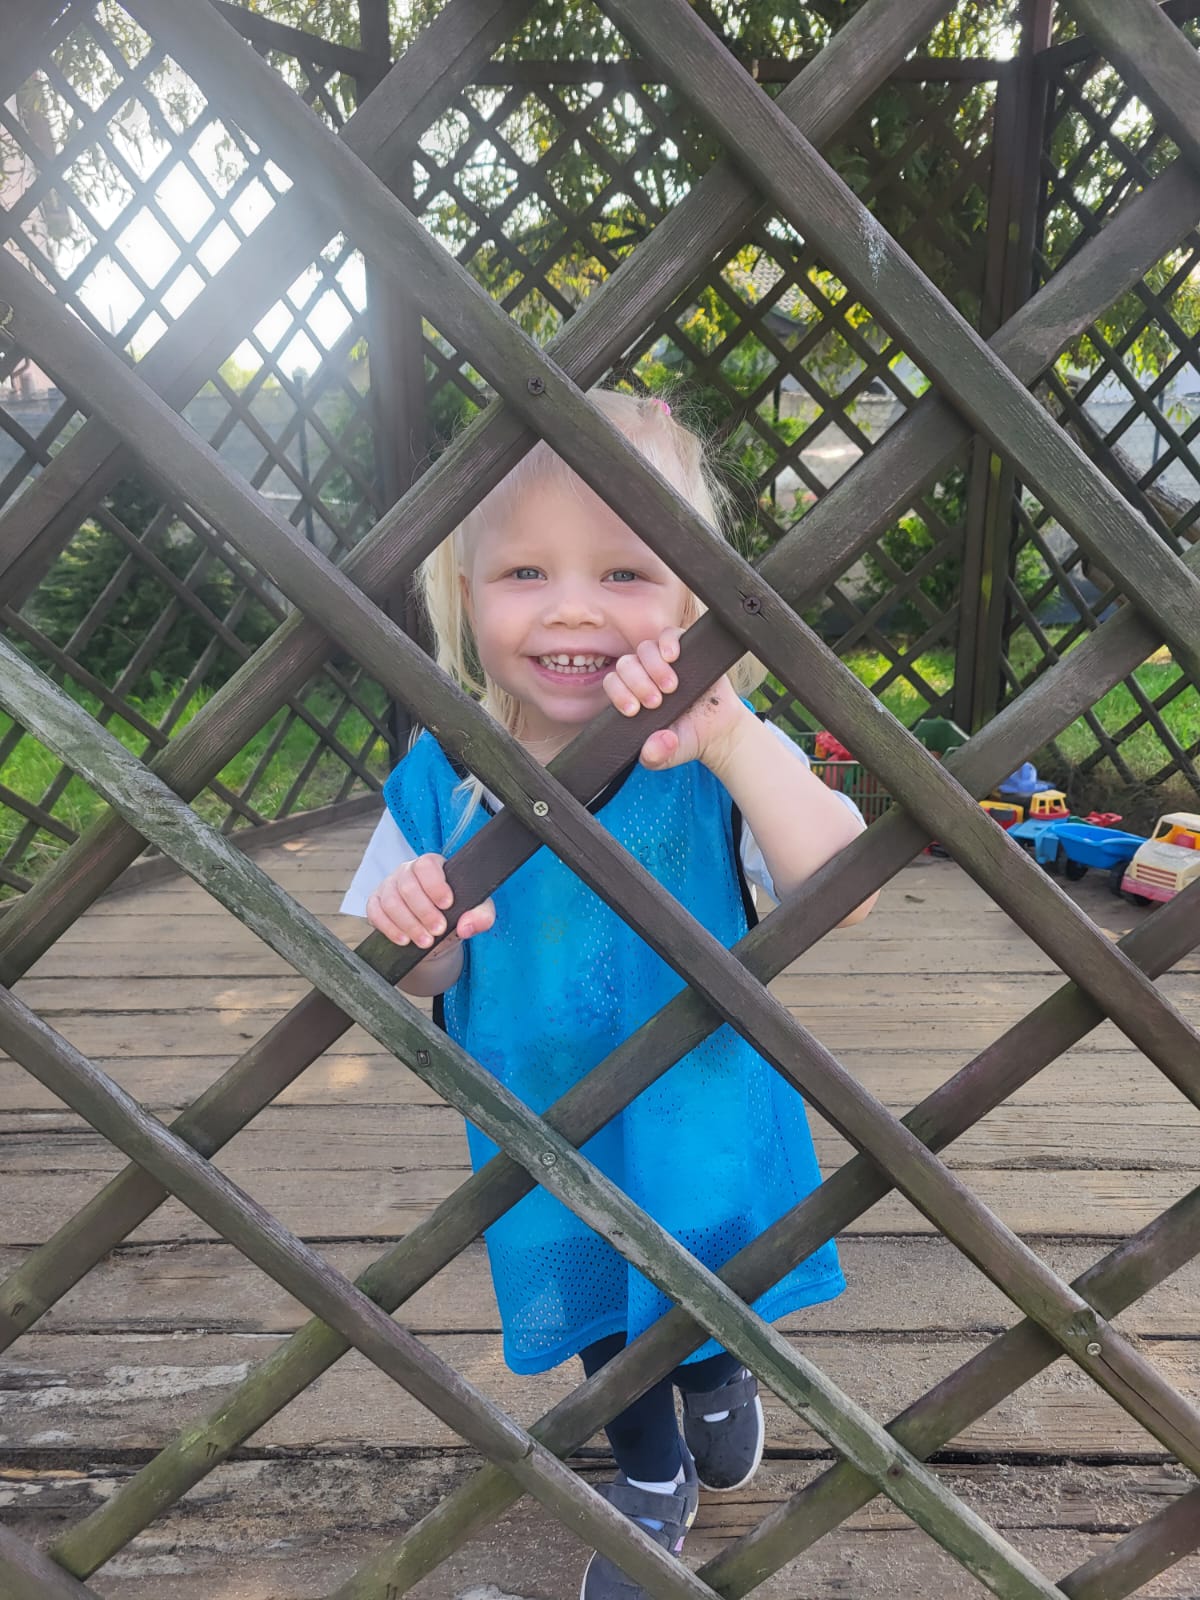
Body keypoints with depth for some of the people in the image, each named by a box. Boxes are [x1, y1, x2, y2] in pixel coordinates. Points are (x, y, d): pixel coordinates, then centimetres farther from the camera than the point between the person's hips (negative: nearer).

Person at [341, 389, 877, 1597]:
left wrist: (731, 740, -49)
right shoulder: (440, 778, -17)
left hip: (698, 1117, -2)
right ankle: (653, 1481, 60)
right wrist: (415, 941, -30)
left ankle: (720, 1383, 65)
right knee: (595, 1314, 27)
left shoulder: (721, 752, -24)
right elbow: (413, 982, -6)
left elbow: (843, 895, -37)